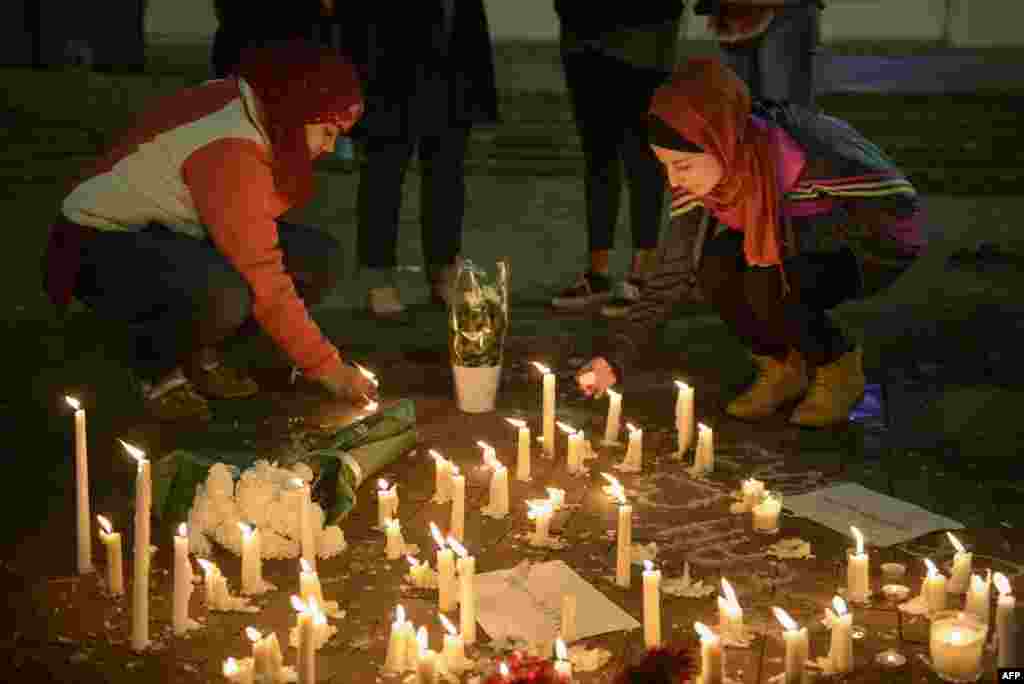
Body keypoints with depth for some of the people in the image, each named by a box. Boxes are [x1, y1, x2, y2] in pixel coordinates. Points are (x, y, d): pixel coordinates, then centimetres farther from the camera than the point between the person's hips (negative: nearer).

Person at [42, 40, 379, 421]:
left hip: (171, 234, 9)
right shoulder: (230, 151, -31)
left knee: (319, 257, -6)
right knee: (221, 294, -40)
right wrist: (327, 368, -26)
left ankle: (199, 355, 8)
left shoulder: (251, 107, -3)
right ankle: (157, 366, -6)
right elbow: (263, 282, -32)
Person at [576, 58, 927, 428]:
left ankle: (839, 368, -3)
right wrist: (614, 355, -22)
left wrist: (789, 234, -33)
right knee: (714, 267, -23)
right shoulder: (699, 170, -18)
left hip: (877, 245, -5)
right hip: (790, 251, 5)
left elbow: (900, 210, -29)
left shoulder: (813, 148, -36)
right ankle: (781, 367, 2)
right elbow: (675, 270, -13)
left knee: (769, 285, -31)